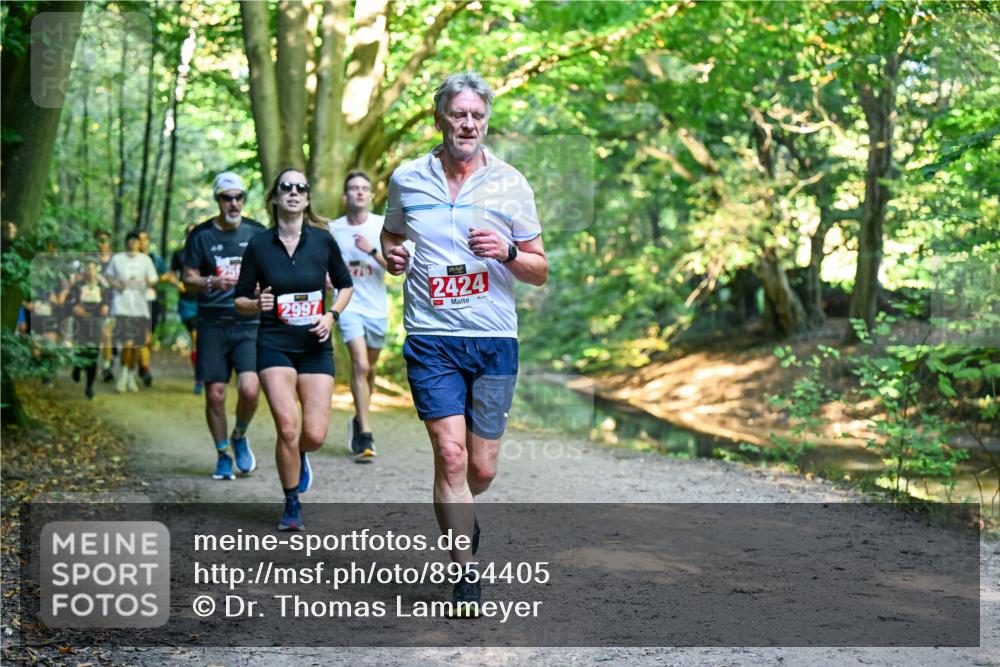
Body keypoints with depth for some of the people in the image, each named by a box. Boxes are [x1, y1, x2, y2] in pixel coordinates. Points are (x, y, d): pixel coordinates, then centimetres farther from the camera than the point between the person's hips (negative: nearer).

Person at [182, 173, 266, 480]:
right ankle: (223, 455, 19)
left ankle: (239, 436, 14)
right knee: (215, 394, 0)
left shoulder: (257, 232, 7)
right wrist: (213, 283, -16)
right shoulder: (201, 235, 3)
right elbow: (188, 280, 3)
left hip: (249, 324, 0)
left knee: (250, 389, -16)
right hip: (213, 325, 0)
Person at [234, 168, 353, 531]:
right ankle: (292, 506, 8)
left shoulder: (323, 240, 0)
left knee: (315, 435, -6)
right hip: (274, 346, -1)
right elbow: (240, 300, 6)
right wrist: (258, 304, -15)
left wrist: (331, 315, -3)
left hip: (315, 346, 1)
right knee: (288, 429, -13)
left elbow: (345, 285, 14)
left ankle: (299, 457, 33)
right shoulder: (259, 246, -2)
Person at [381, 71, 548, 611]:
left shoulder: (511, 185, 3)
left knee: (482, 468, 4)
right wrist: (390, 256, 1)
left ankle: (458, 515, 40)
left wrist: (507, 252, -13)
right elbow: (390, 235, 24)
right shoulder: (406, 180, 5)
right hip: (431, 339, -1)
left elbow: (540, 271, 8)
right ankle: (466, 576, -2)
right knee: (451, 454, -13)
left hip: (494, 341, 1)